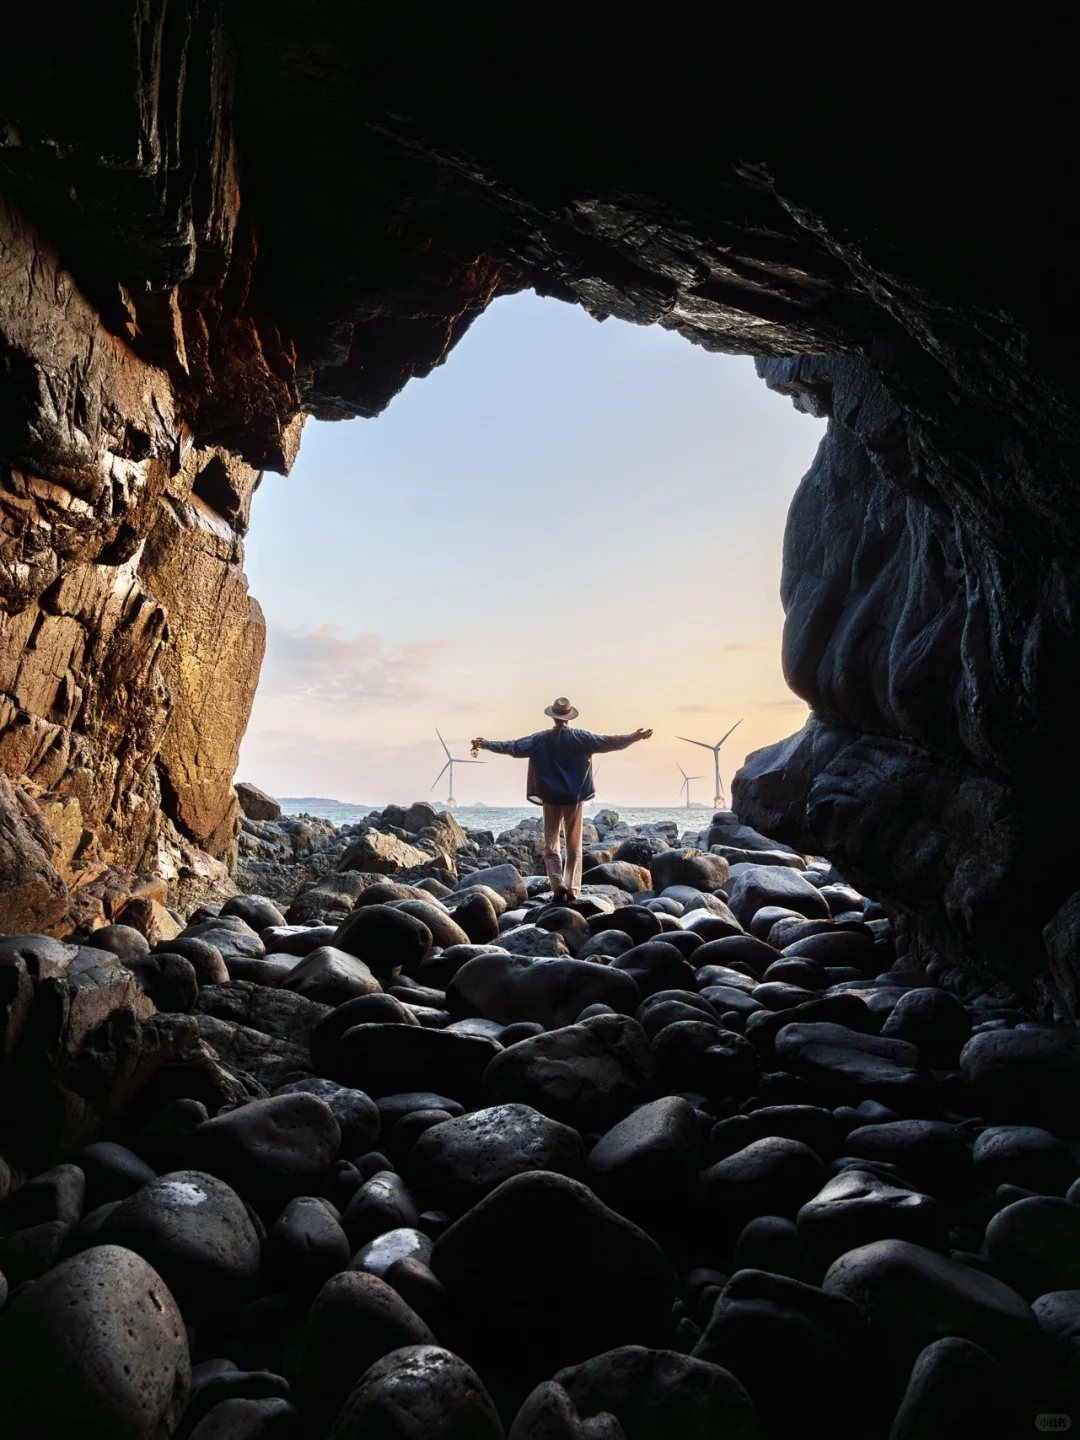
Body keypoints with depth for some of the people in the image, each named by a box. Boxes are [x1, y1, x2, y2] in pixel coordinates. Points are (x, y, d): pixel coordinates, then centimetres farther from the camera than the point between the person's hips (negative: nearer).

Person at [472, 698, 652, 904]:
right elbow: (610, 742, -2)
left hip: (551, 798, 0)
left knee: (551, 846, 7)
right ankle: (571, 890, 4)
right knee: (574, 847, 9)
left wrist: (486, 744, 9)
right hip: (575, 798, 0)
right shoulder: (581, 738, -5)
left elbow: (512, 747, -1)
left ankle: (559, 886, -9)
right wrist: (635, 737, 7)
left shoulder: (540, 739, -4)